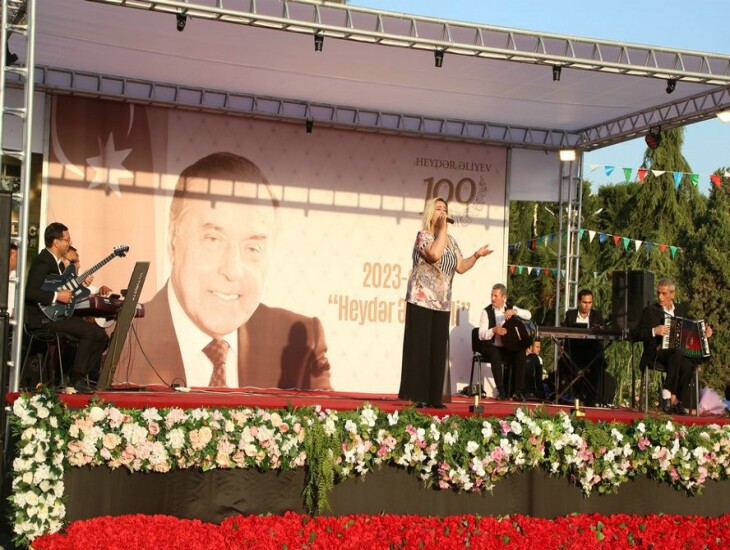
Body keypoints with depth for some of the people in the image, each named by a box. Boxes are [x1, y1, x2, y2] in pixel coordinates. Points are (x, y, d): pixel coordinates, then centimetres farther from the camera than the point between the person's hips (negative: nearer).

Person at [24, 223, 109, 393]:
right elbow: (30, 292, -26)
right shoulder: (43, 262, -14)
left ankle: (81, 375, 4)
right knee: (89, 331, -25)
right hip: (43, 317, -10)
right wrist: (57, 296, -26)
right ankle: (76, 378, -14)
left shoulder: (58, 262, 17)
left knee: (101, 335, 1)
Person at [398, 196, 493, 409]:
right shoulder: (423, 235, -6)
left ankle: (434, 396, 9)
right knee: (419, 347, -6)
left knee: (438, 349, 5)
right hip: (421, 300, -7)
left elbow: (460, 267, 11)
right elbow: (434, 254, -24)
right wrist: (442, 229, -15)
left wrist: (476, 255, -3)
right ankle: (417, 396, -5)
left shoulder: (451, 241, 15)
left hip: (442, 303, 7)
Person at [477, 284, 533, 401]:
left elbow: (528, 315, -8)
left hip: (508, 347, 3)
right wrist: (493, 330, -29)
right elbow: (481, 335, -10)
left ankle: (518, 391, -21)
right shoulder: (487, 312, -4)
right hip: (491, 347, -3)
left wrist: (515, 311, -25)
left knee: (521, 354, -25)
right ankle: (501, 391, -31)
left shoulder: (510, 308, 6)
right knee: (495, 355, -35)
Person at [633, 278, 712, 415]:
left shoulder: (682, 309, 18)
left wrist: (705, 332, 8)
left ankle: (675, 400, -19)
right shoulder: (649, 311, 5)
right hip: (655, 356, -3)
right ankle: (667, 393, -30)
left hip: (678, 354, 4)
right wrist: (654, 331, -19)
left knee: (688, 365, -32)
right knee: (677, 353, -36)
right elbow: (636, 334, -3)